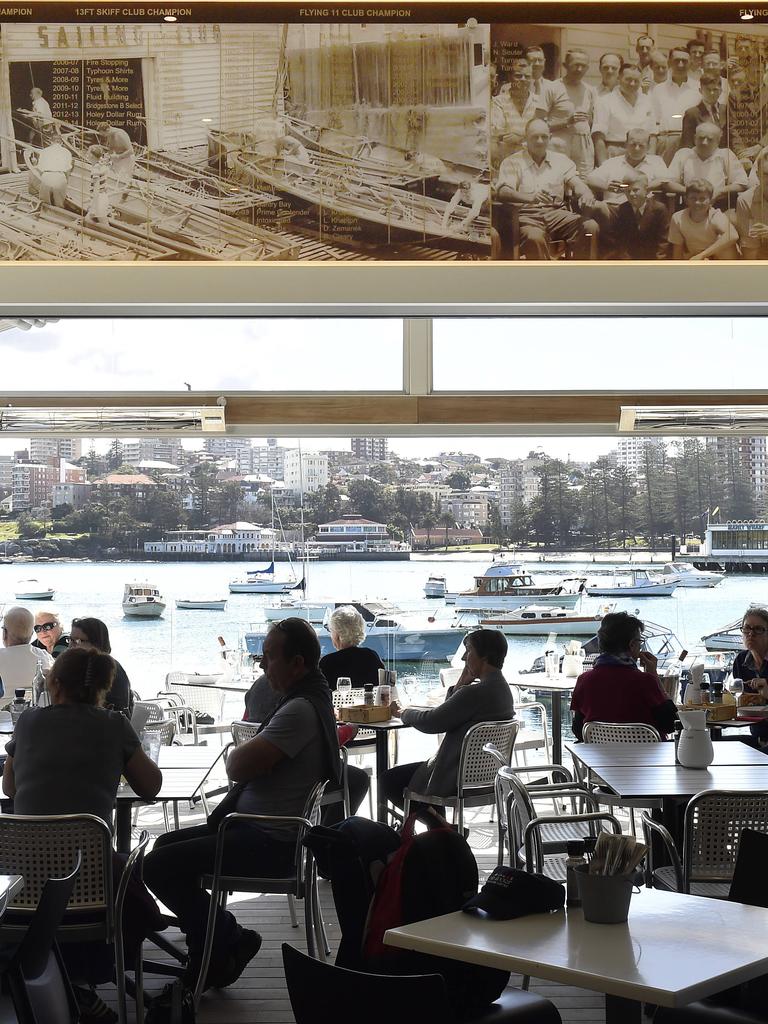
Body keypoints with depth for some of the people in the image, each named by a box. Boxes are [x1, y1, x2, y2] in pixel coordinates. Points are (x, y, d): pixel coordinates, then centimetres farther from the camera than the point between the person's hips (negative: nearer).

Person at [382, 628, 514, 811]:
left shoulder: (475, 693, -25)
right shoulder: (503, 688, 6)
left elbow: (430, 722, -19)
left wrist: (402, 712, 0)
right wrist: (460, 685, -3)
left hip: (457, 779, -10)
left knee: (391, 779, 7)